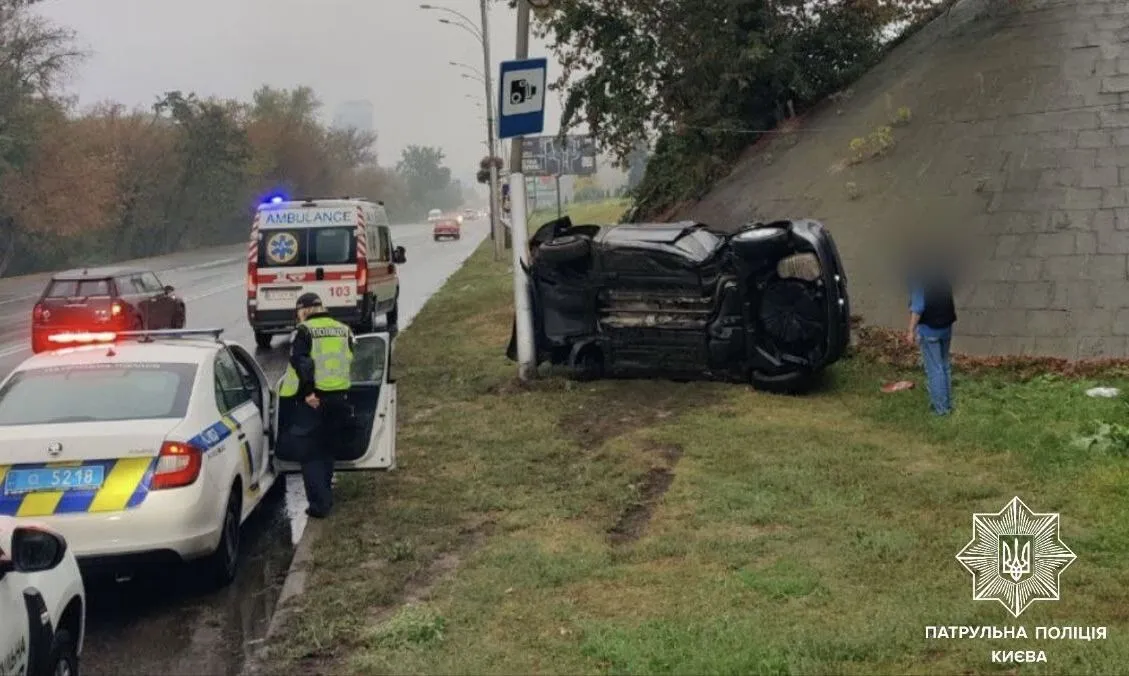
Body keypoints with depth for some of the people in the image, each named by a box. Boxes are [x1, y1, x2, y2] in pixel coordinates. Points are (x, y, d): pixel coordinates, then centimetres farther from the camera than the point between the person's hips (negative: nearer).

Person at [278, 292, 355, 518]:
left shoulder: (305, 331, -8)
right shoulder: (343, 330, 10)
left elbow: (301, 362, -18)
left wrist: (308, 392, -18)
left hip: (313, 400, -5)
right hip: (340, 398, 5)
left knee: (310, 454, 1)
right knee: (329, 450, 20)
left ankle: (319, 503, -6)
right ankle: (326, 497, 28)